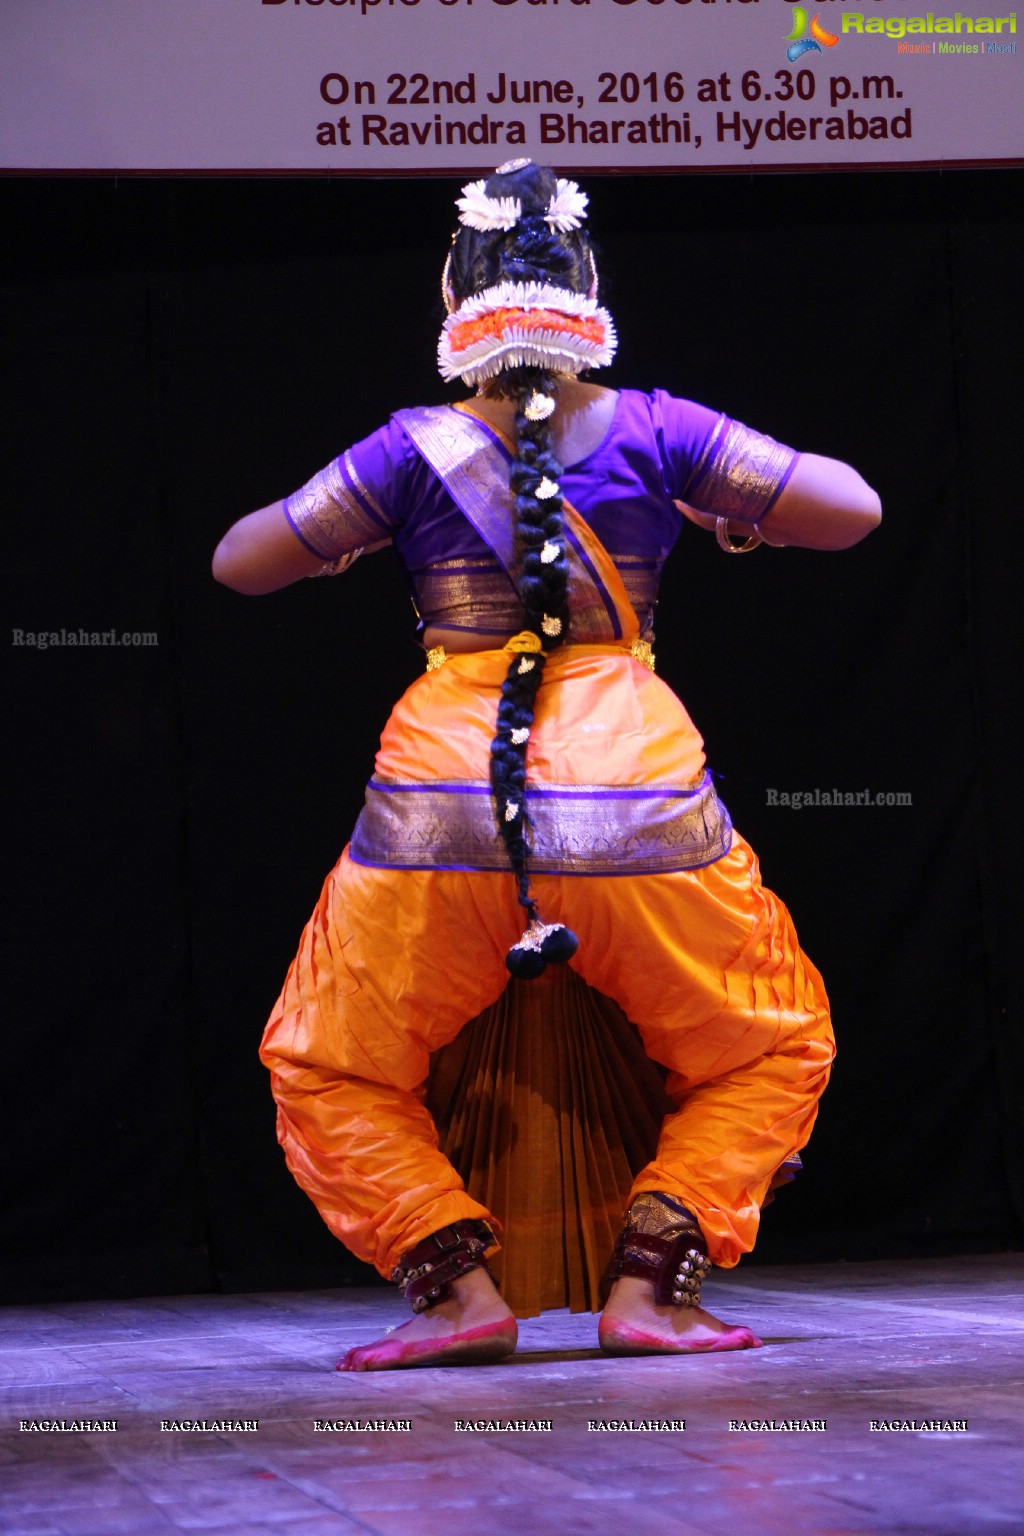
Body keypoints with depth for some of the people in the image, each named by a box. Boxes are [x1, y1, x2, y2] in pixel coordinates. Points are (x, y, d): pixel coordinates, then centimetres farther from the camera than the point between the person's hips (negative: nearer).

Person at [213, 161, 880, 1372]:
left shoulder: (416, 452, 3)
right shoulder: (653, 433, 3)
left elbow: (237, 563, 12)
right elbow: (851, 510, 5)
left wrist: (352, 523, 28)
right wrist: (727, 509, 22)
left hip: (440, 800, 0)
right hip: (636, 800, 0)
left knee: (325, 1072, 19)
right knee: (776, 1050, 21)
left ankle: (454, 1284, 1)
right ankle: (652, 1281, 4)